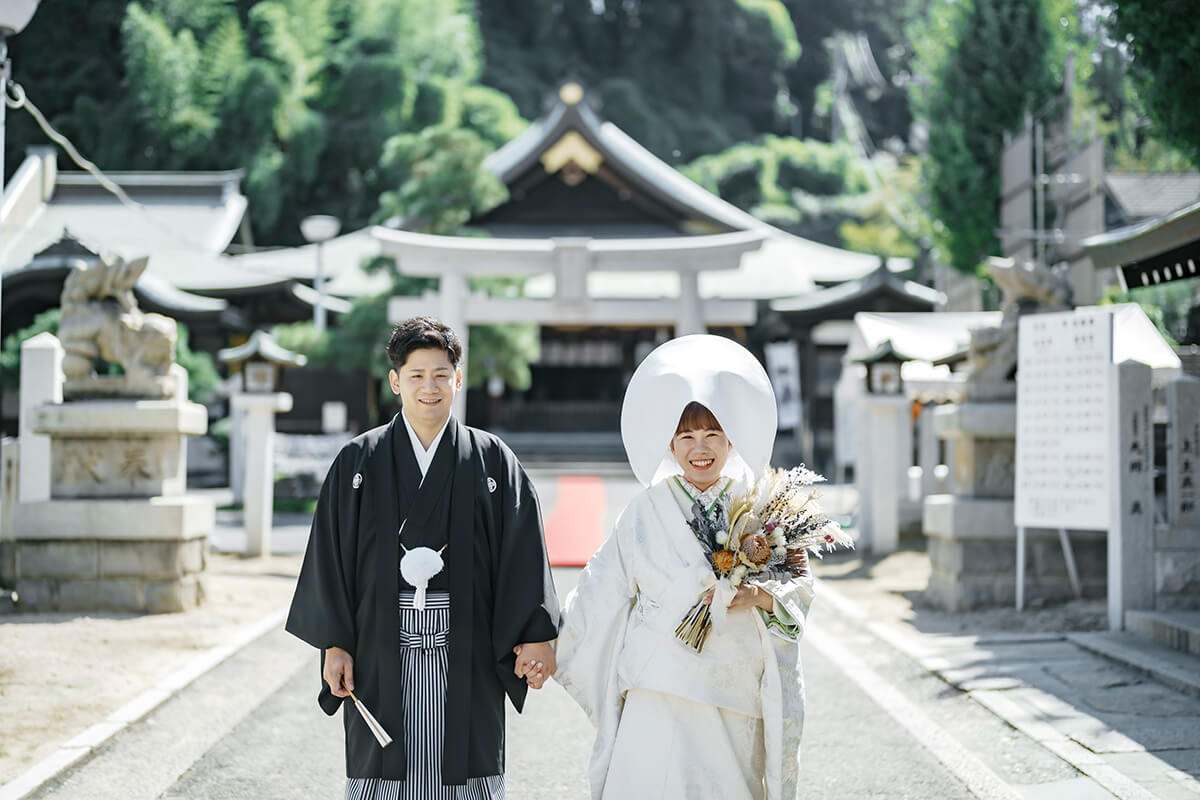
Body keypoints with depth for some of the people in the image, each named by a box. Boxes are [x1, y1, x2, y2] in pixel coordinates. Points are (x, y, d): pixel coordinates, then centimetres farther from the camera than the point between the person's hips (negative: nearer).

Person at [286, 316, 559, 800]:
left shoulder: (493, 462, 4)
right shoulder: (358, 464, 5)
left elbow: (523, 555, 0)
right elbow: (331, 558, 4)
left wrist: (534, 637, -8)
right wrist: (334, 645, -2)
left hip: (466, 656, 0)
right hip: (382, 656, 0)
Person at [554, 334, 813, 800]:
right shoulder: (648, 509, 6)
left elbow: (800, 584, 6)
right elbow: (602, 589, 12)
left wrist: (757, 595, -14)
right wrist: (545, 644, 12)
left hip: (735, 690, 1)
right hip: (660, 690, -1)